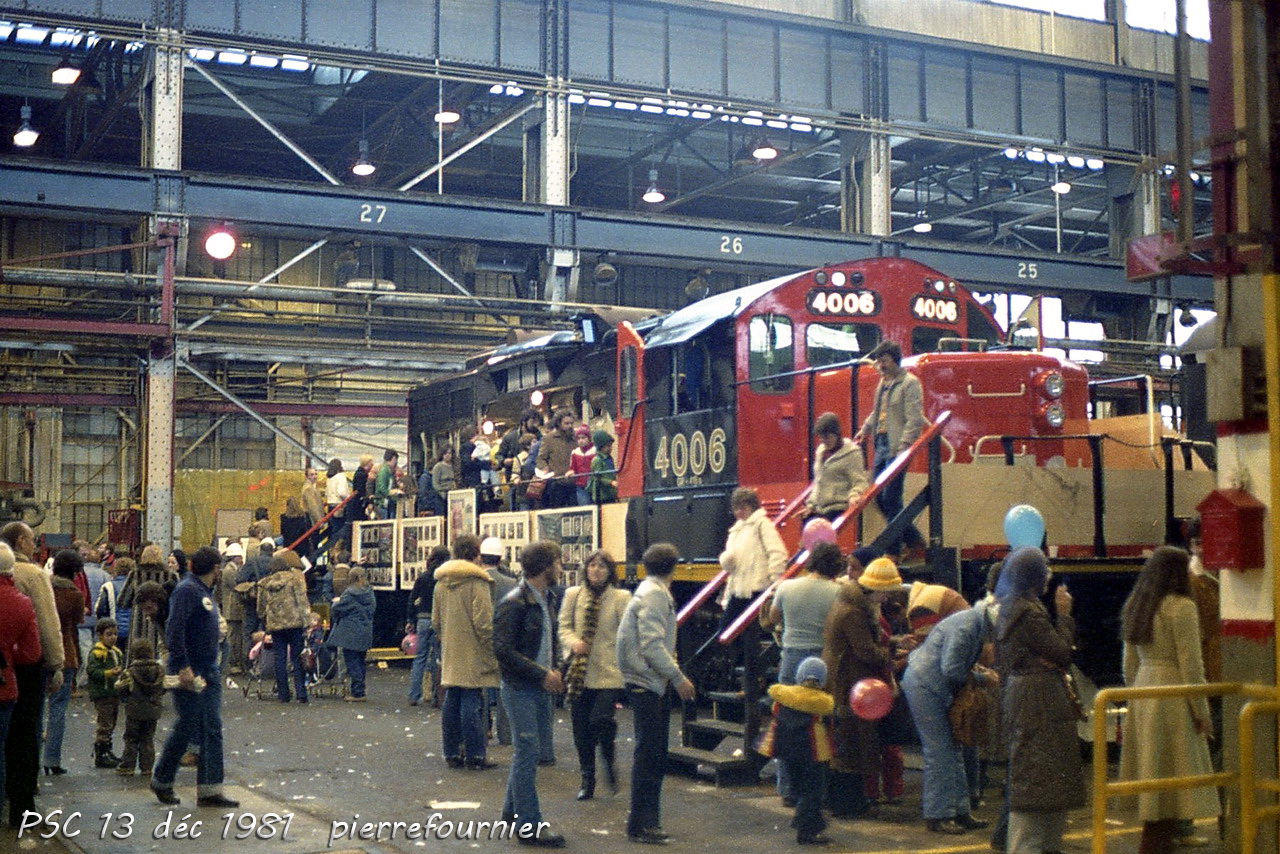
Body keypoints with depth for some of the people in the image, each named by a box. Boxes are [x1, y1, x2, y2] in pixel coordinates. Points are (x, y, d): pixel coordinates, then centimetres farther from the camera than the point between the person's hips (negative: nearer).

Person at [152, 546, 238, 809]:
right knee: (186, 727, 0)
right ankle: (161, 781, 19)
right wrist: (182, 667, -25)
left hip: (209, 673, 9)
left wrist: (211, 669, 17)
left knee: (212, 730, 4)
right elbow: (174, 630, -21)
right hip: (189, 673, -9)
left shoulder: (206, 592, 16)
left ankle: (210, 790, 4)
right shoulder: (187, 590, -12)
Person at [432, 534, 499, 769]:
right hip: (472, 655, -7)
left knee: (451, 703, 11)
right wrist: (493, 650, -7)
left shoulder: (441, 582, 10)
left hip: (450, 655, 7)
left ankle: (452, 753, 17)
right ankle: (474, 754, 1)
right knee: (472, 703, -3)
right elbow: (483, 622, -16)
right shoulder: (477, 582, -13)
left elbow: (436, 620, 17)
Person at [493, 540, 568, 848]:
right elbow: (503, 650, -20)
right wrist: (542, 674, -19)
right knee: (528, 752, -6)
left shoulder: (548, 599, 10)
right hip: (520, 688, -8)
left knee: (527, 751, 17)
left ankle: (512, 810, 32)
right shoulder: (514, 603, -16)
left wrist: (555, 668, 3)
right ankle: (529, 825, -1)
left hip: (541, 688, 8)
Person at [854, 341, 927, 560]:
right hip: (882, 445, 9)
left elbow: (914, 419, -15)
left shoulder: (910, 383, -8)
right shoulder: (883, 383, 17)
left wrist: (904, 445, -22)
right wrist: (864, 430, 19)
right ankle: (914, 540, 22)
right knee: (880, 497, 9)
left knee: (891, 498, -8)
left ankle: (893, 551, 0)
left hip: (897, 447, -9)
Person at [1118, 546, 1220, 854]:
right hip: (1172, 696, -8)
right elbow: (1190, 664, -13)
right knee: (1171, 776, -3)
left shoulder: (1134, 607, 12)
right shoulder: (1181, 607, -11)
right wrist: (1201, 710, -7)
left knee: (1151, 776, 12)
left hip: (1142, 693, 8)